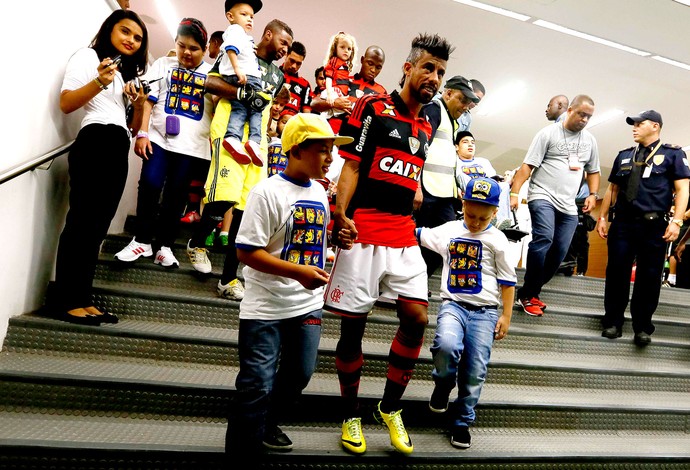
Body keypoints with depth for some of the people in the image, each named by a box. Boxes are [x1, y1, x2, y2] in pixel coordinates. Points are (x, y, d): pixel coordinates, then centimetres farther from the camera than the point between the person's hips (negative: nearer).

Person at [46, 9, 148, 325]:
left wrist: (140, 103, 4)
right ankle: (63, 300, -10)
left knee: (98, 225, 1)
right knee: (83, 219, -13)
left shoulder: (130, 73, 30)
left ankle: (80, 299, 1)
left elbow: (133, 126, 22)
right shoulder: (88, 56, 9)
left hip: (119, 148, 7)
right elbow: (66, 104, -6)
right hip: (96, 140, -7)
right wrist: (99, 82, -19)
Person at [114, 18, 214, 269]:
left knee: (176, 195, 3)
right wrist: (143, 133, -5)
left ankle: (165, 246, 14)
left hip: (192, 145, 0)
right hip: (159, 138, 0)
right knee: (149, 185, -11)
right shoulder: (163, 65, 12)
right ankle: (142, 241, 5)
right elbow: (148, 100, 5)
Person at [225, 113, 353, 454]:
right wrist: (298, 271, -27)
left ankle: (268, 423, 44)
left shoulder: (319, 192, 6)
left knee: (299, 374, 19)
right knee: (258, 384, 0)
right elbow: (247, 251, -19)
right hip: (266, 307, -7)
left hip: (309, 304, 7)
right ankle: (242, 445, 20)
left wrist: (336, 239, 0)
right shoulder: (268, 192, -16)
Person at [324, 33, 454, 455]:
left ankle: (391, 407, 19)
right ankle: (352, 415, 22)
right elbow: (351, 166, -7)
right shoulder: (373, 106, -1)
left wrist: (411, 222, 16)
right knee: (353, 325, 2)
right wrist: (341, 216, -19)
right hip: (363, 231, -5)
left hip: (403, 235, 6)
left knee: (417, 318, -3)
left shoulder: (426, 128, 19)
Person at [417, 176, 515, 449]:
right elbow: (417, 235, 20)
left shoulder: (497, 239, 2)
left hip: (485, 311, 0)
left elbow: (507, 280, 5)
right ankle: (443, 384, 4)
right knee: (446, 345, -29)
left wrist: (506, 316, 2)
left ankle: (462, 421, 21)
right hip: (453, 304, 1)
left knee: (475, 370, -1)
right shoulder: (448, 231, 8)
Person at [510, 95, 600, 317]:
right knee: (544, 238, -26)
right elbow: (527, 166, -6)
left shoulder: (590, 140, 16)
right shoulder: (548, 133, -1)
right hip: (542, 196, -6)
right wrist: (514, 192, -15)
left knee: (559, 252, 1)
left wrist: (593, 194, 10)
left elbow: (593, 171, 26)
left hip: (568, 205, 6)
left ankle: (533, 292, 16)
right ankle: (527, 294, -15)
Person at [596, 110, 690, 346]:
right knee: (616, 272, 1)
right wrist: (602, 217, 10)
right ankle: (613, 322, 12)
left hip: (653, 226, -3)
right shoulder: (624, 155, 17)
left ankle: (643, 327, 13)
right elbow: (612, 189, 18)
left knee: (649, 277, 2)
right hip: (622, 223, 3)